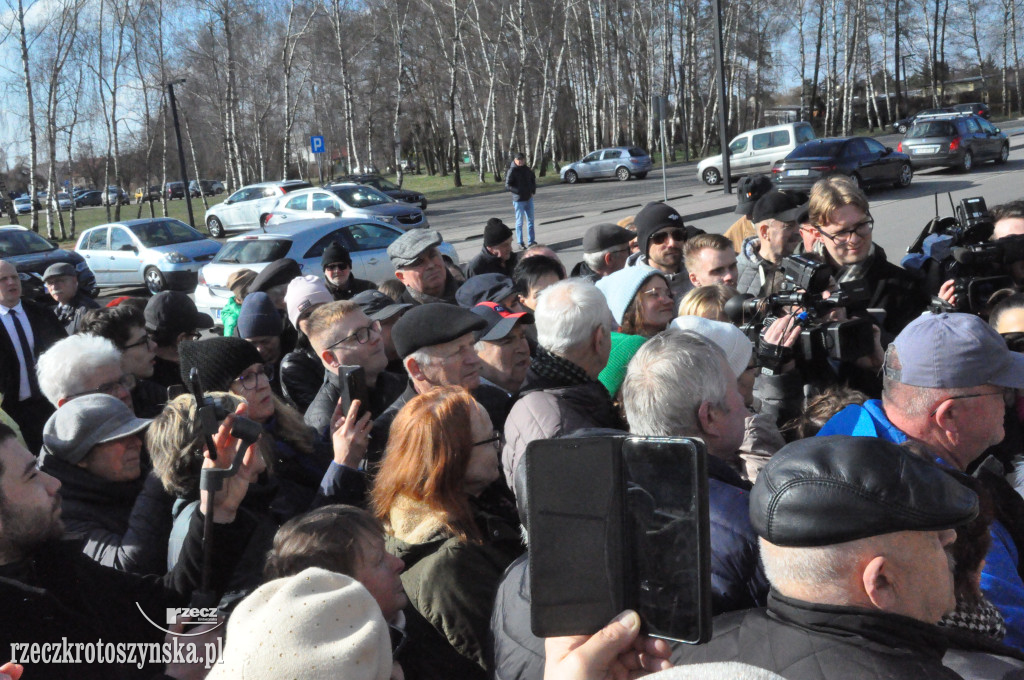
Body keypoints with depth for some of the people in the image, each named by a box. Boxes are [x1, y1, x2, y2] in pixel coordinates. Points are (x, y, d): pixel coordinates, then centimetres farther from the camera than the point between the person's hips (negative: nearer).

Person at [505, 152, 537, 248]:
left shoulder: (527, 169, 5)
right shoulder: (512, 171, -11)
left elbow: (533, 179, 21)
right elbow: (507, 186, -15)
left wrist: (533, 191, 6)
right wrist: (519, 192, -22)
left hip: (529, 199, 6)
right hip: (519, 200, -6)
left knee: (530, 220, 10)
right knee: (519, 222, 3)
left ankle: (531, 241, 18)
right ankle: (520, 243, 10)